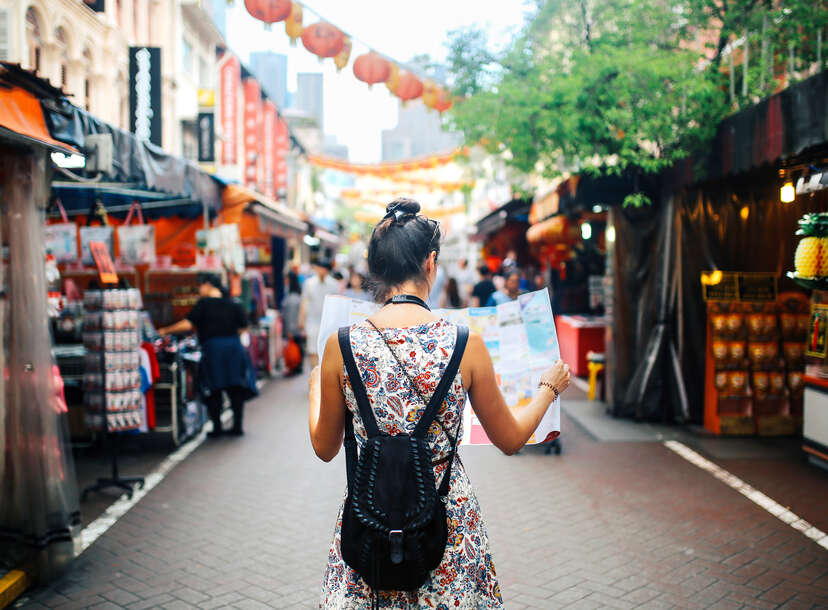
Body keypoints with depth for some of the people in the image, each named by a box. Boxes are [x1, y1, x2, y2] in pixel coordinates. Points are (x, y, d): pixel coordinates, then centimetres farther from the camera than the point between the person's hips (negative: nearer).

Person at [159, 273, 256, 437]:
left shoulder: (203, 304, -5)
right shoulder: (233, 305, 9)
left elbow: (187, 324, -10)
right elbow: (242, 327, 8)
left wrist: (166, 331, 1)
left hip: (212, 349, -4)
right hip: (234, 348, 4)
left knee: (213, 391, 6)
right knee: (236, 390, 10)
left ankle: (217, 427, 7)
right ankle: (237, 426, 12)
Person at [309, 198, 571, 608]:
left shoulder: (341, 346, -10)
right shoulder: (466, 344, -13)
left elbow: (325, 448, 3)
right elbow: (510, 439, 1)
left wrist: (315, 386, 22)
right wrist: (549, 387, 18)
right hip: (448, 517, 0)